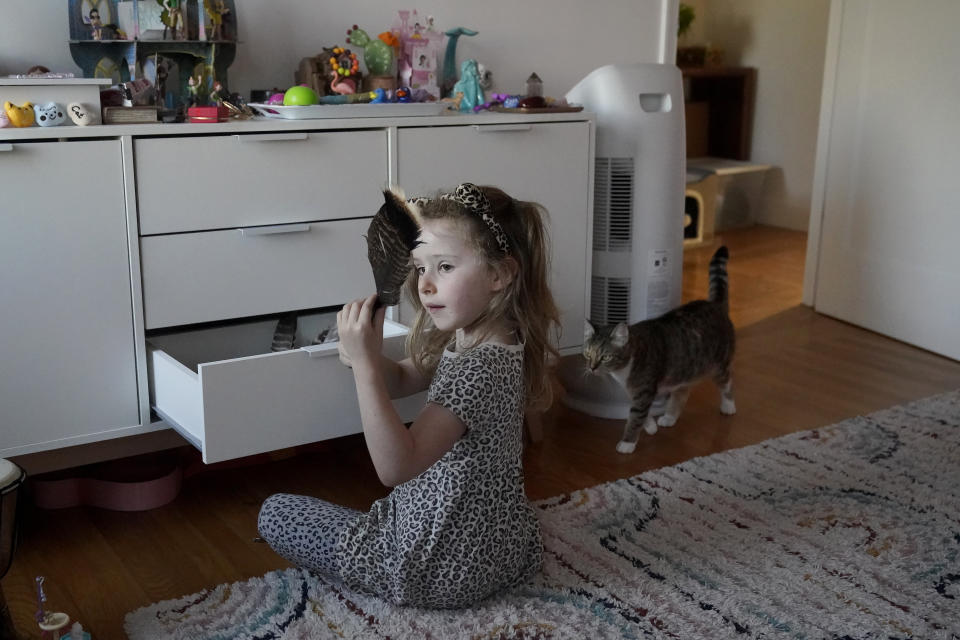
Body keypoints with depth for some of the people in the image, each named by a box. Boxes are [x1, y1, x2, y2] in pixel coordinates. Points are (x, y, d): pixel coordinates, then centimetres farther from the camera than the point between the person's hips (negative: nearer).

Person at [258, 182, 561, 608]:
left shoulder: (480, 366, -31)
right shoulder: (468, 340, -2)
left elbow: (394, 467, -36)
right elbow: (400, 381, 12)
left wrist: (364, 362, -37)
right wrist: (366, 353, -10)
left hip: (441, 570, -9)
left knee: (275, 513, 6)